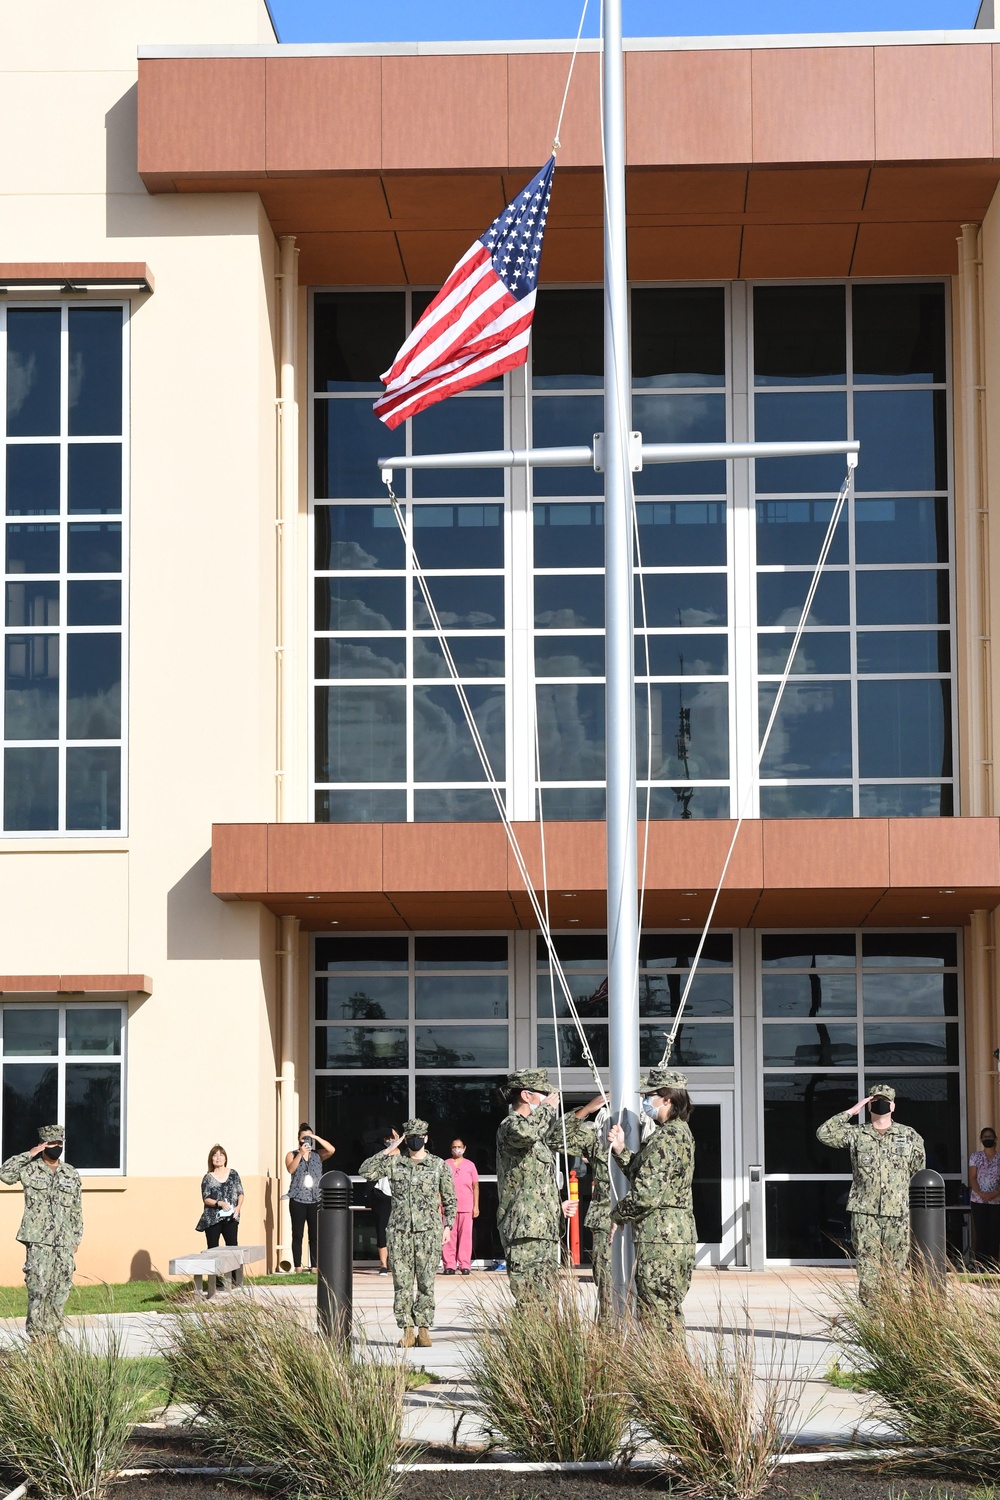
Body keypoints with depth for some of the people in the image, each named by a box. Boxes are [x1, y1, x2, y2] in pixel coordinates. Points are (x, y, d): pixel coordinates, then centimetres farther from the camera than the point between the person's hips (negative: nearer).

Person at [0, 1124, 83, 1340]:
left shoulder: (71, 1174, 12)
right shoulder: (30, 1170, 0)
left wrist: (77, 1238, 12)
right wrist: (29, 1154, -17)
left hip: (64, 1243, 4)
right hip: (38, 1241, -4)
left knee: (60, 1292, 5)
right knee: (38, 1291, -6)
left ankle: (53, 1336, 14)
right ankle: (37, 1338, -2)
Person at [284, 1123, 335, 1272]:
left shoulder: (317, 1155, 11)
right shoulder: (292, 1155, 8)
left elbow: (332, 1150, -7)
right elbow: (290, 1169, -11)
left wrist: (316, 1137, -10)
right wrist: (300, 1153, -20)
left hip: (315, 1200, 1)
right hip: (298, 1200, -1)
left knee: (315, 1236, 0)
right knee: (297, 1236, -2)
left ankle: (314, 1267, 3)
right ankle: (298, 1267, -1)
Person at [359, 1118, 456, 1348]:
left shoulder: (439, 1165, 7)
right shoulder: (395, 1163, 7)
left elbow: (450, 1199, 11)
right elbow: (365, 1171, -4)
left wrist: (448, 1226, 2)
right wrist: (388, 1150, -5)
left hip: (429, 1231, -1)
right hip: (400, 1230, 1)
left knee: (426, 1282, -1)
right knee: (401, 1282, -1)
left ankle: (424, 1329, 4)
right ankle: (407, 1330, 3)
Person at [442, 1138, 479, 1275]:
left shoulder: (470, 1165, 10)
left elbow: (475, 1186, 10)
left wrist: (476, 1206, 3)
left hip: (466, 1206, 0)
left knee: (465, 1236, -3)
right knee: (449, 1236, -3)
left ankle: (465, 1265, 0)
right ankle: (449, 1265, 0)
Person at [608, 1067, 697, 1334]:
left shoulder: (666, 1138, -17)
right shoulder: (681, 1132, 15)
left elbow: (646, 1192, -21)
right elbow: (642, 1174, 20)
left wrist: (618, 1215, -6)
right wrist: (621, 1150, 8)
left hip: (659, 1237, -11)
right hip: (679, 1234, 11)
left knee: (655, 1316, -8)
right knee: (670, 1313, 16)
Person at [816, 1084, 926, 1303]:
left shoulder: (910, 1136, 9)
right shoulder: (856, 1135, 6)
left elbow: (919, 1175, 11)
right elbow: (824, 1134, -7)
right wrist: (851, 1112, -6)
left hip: (898, 1213, 1)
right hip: (865, 1213, -1)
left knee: (895, 1270, 3)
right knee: (867, 1270, -3)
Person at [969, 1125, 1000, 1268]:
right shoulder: (975, 1156, 5)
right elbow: (972, 1178, 0)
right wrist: (981, 1194, -14)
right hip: (978, 1201, -1)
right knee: (981, 1234, -4)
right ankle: (981, 1266, -1)